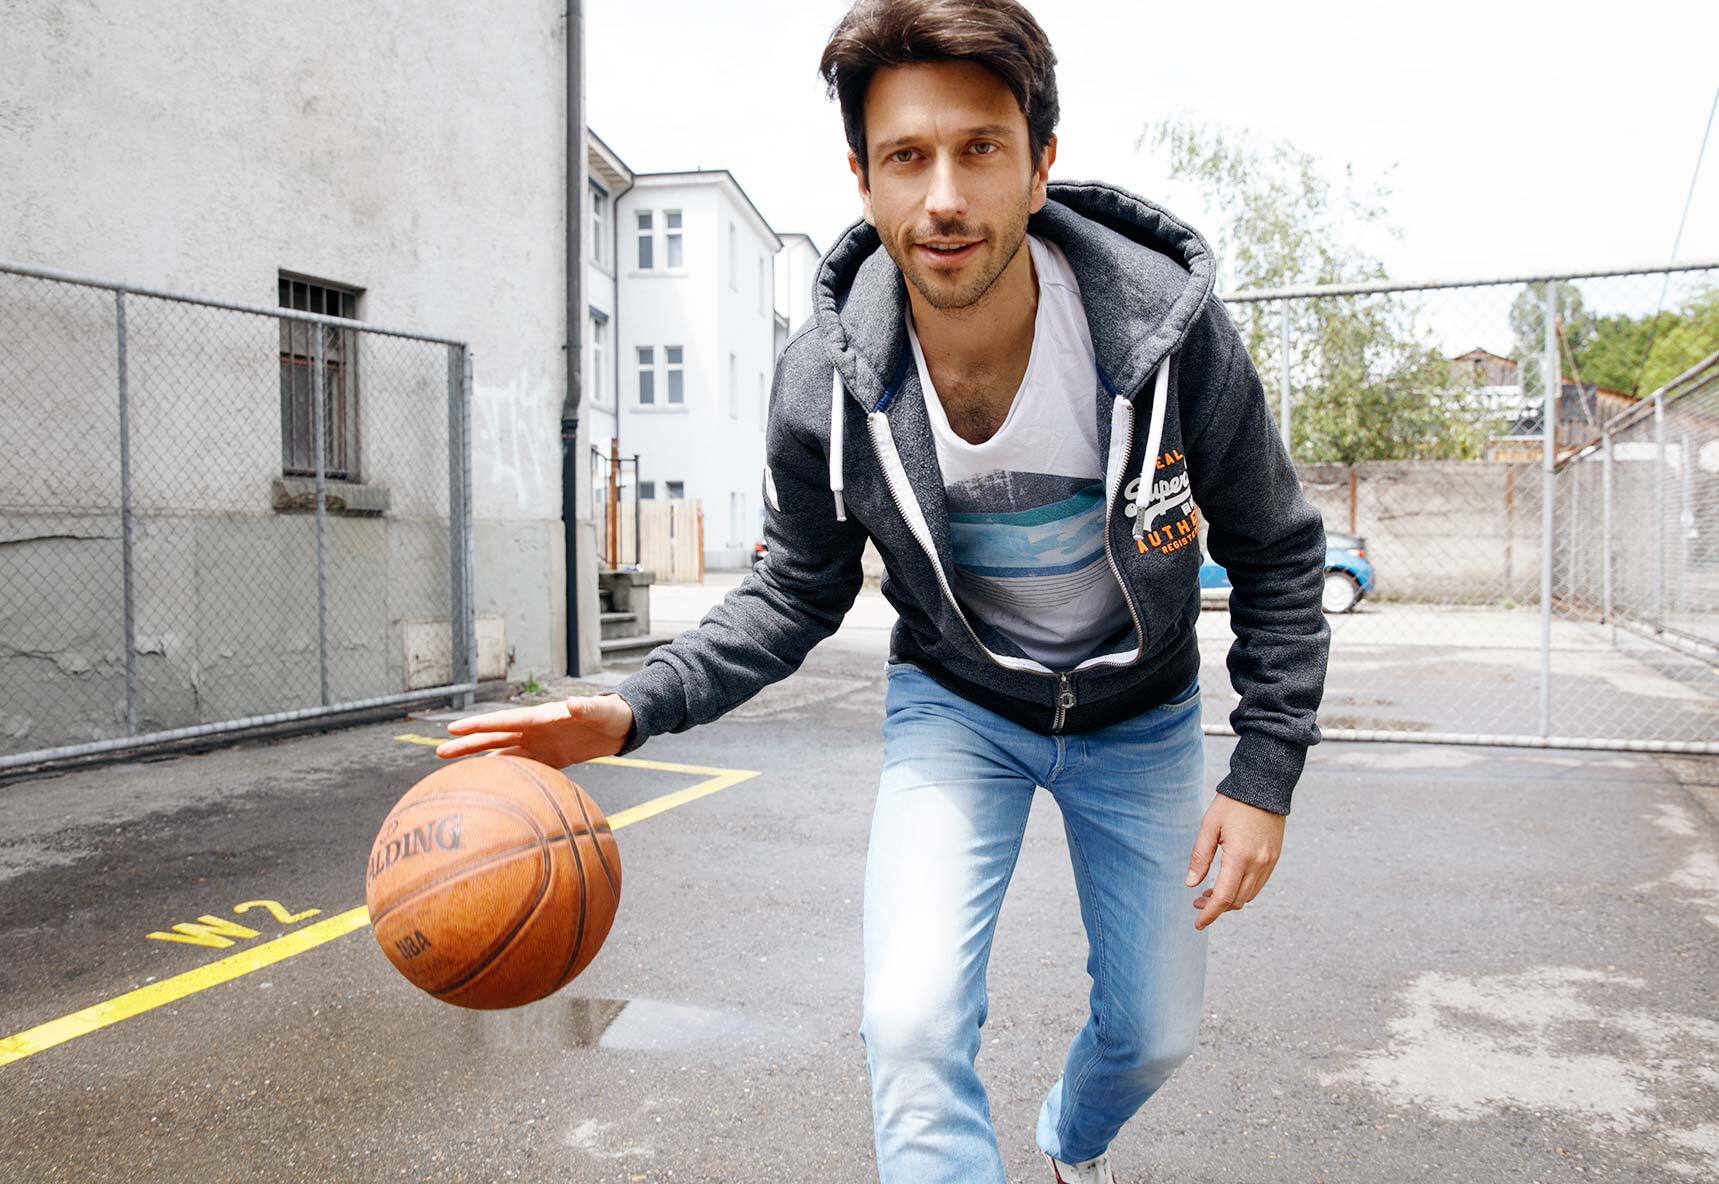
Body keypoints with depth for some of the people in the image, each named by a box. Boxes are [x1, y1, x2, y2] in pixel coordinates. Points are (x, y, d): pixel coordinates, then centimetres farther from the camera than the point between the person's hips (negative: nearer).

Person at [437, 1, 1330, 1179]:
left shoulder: (1174, 332, -25)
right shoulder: (823, 386, -21)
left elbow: (1277, 554, -10)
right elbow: (799, 595, -6)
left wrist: (1265, 773, -14)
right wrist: (634, 708, -21)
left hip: (1140, 717, 1)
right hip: (955, 705, 0)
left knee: (1156, 1032, 14)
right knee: (914, 1030, -18)